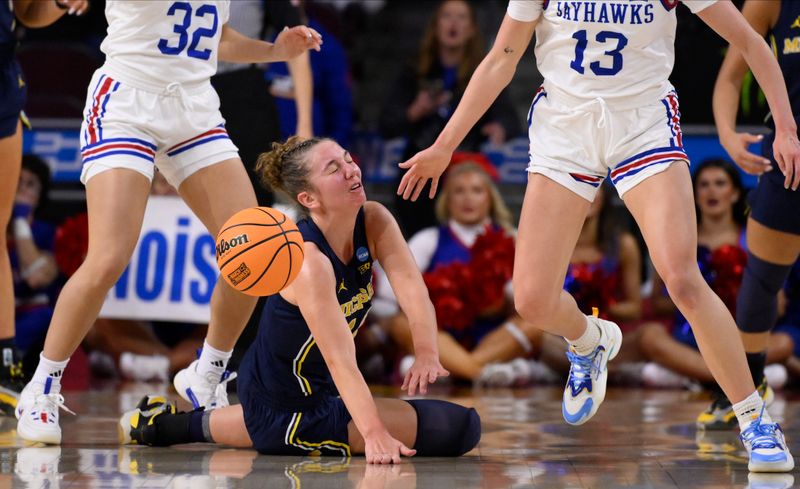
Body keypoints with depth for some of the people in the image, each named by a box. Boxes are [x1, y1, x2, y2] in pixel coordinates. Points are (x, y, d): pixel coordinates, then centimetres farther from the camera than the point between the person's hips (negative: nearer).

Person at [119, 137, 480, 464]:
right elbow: (340, 359, -38)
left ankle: (166, 424, 43)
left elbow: (412, 288, -24)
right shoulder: (308, 261, -32)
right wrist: (375, 435, -48)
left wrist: (427, 354, -42)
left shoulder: (375, 222, -10)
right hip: (287, 410, -9)